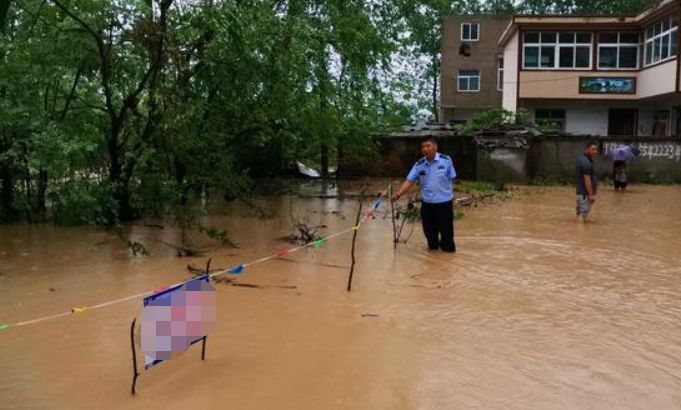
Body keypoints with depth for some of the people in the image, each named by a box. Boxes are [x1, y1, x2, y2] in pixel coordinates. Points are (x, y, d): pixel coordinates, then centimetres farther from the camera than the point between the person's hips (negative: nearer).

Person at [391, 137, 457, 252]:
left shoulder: (446, 160, -8)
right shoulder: (419, 165, -1)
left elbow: (451, 180, -2)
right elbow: (409, 181, -5)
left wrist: (452, 197, -1)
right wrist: (398, 195, -17)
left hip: (444, 202, -3)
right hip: (427, 203, 3)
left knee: (446, 231, 5)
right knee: (429, 231, 14)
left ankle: (448, 252, 23)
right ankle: (433, 248, 33)